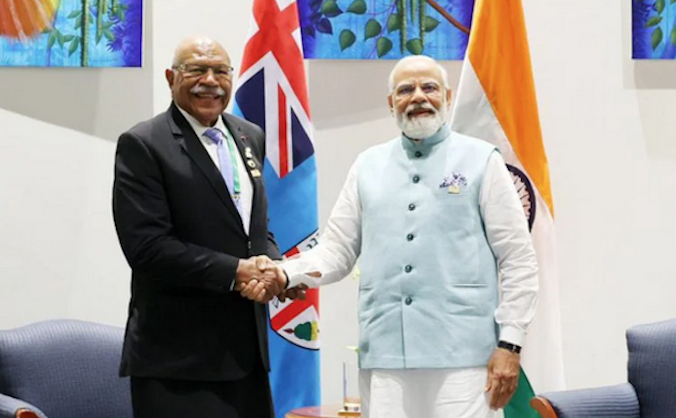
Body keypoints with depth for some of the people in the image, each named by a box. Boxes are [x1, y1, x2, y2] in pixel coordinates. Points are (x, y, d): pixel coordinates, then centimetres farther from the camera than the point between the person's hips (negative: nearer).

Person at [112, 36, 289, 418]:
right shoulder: (142, 145, -8)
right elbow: (146, 245, -16)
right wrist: (235, 272, -17)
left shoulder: (250, 138, 14)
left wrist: (272, 269, -4)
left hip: (248, 349, 7)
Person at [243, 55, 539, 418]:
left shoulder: (481, 160, 5)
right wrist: (283, 273, -7)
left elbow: (518, 259, 2)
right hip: (384, 354, 3)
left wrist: (509, 344, -5)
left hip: (461, 354, -3)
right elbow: (336, 251, 12)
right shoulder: (368, 166, 13)